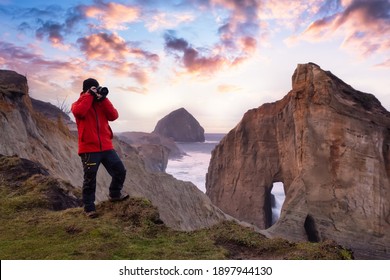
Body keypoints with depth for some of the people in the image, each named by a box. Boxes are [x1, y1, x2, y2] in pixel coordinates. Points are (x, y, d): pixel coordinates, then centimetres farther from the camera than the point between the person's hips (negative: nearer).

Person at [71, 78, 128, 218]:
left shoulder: (102, 103, 16)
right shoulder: (78, 104, 5)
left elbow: (113, 116, -1)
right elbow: (79, 112, -21)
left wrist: (103, 98, -6)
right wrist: (90, 95, -13)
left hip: (106, 147, 4)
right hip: (89, 149, -4)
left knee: (120, 171, 3)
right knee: (90, 179, 2)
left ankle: (114, 194, 28)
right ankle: (89, 207, 16)